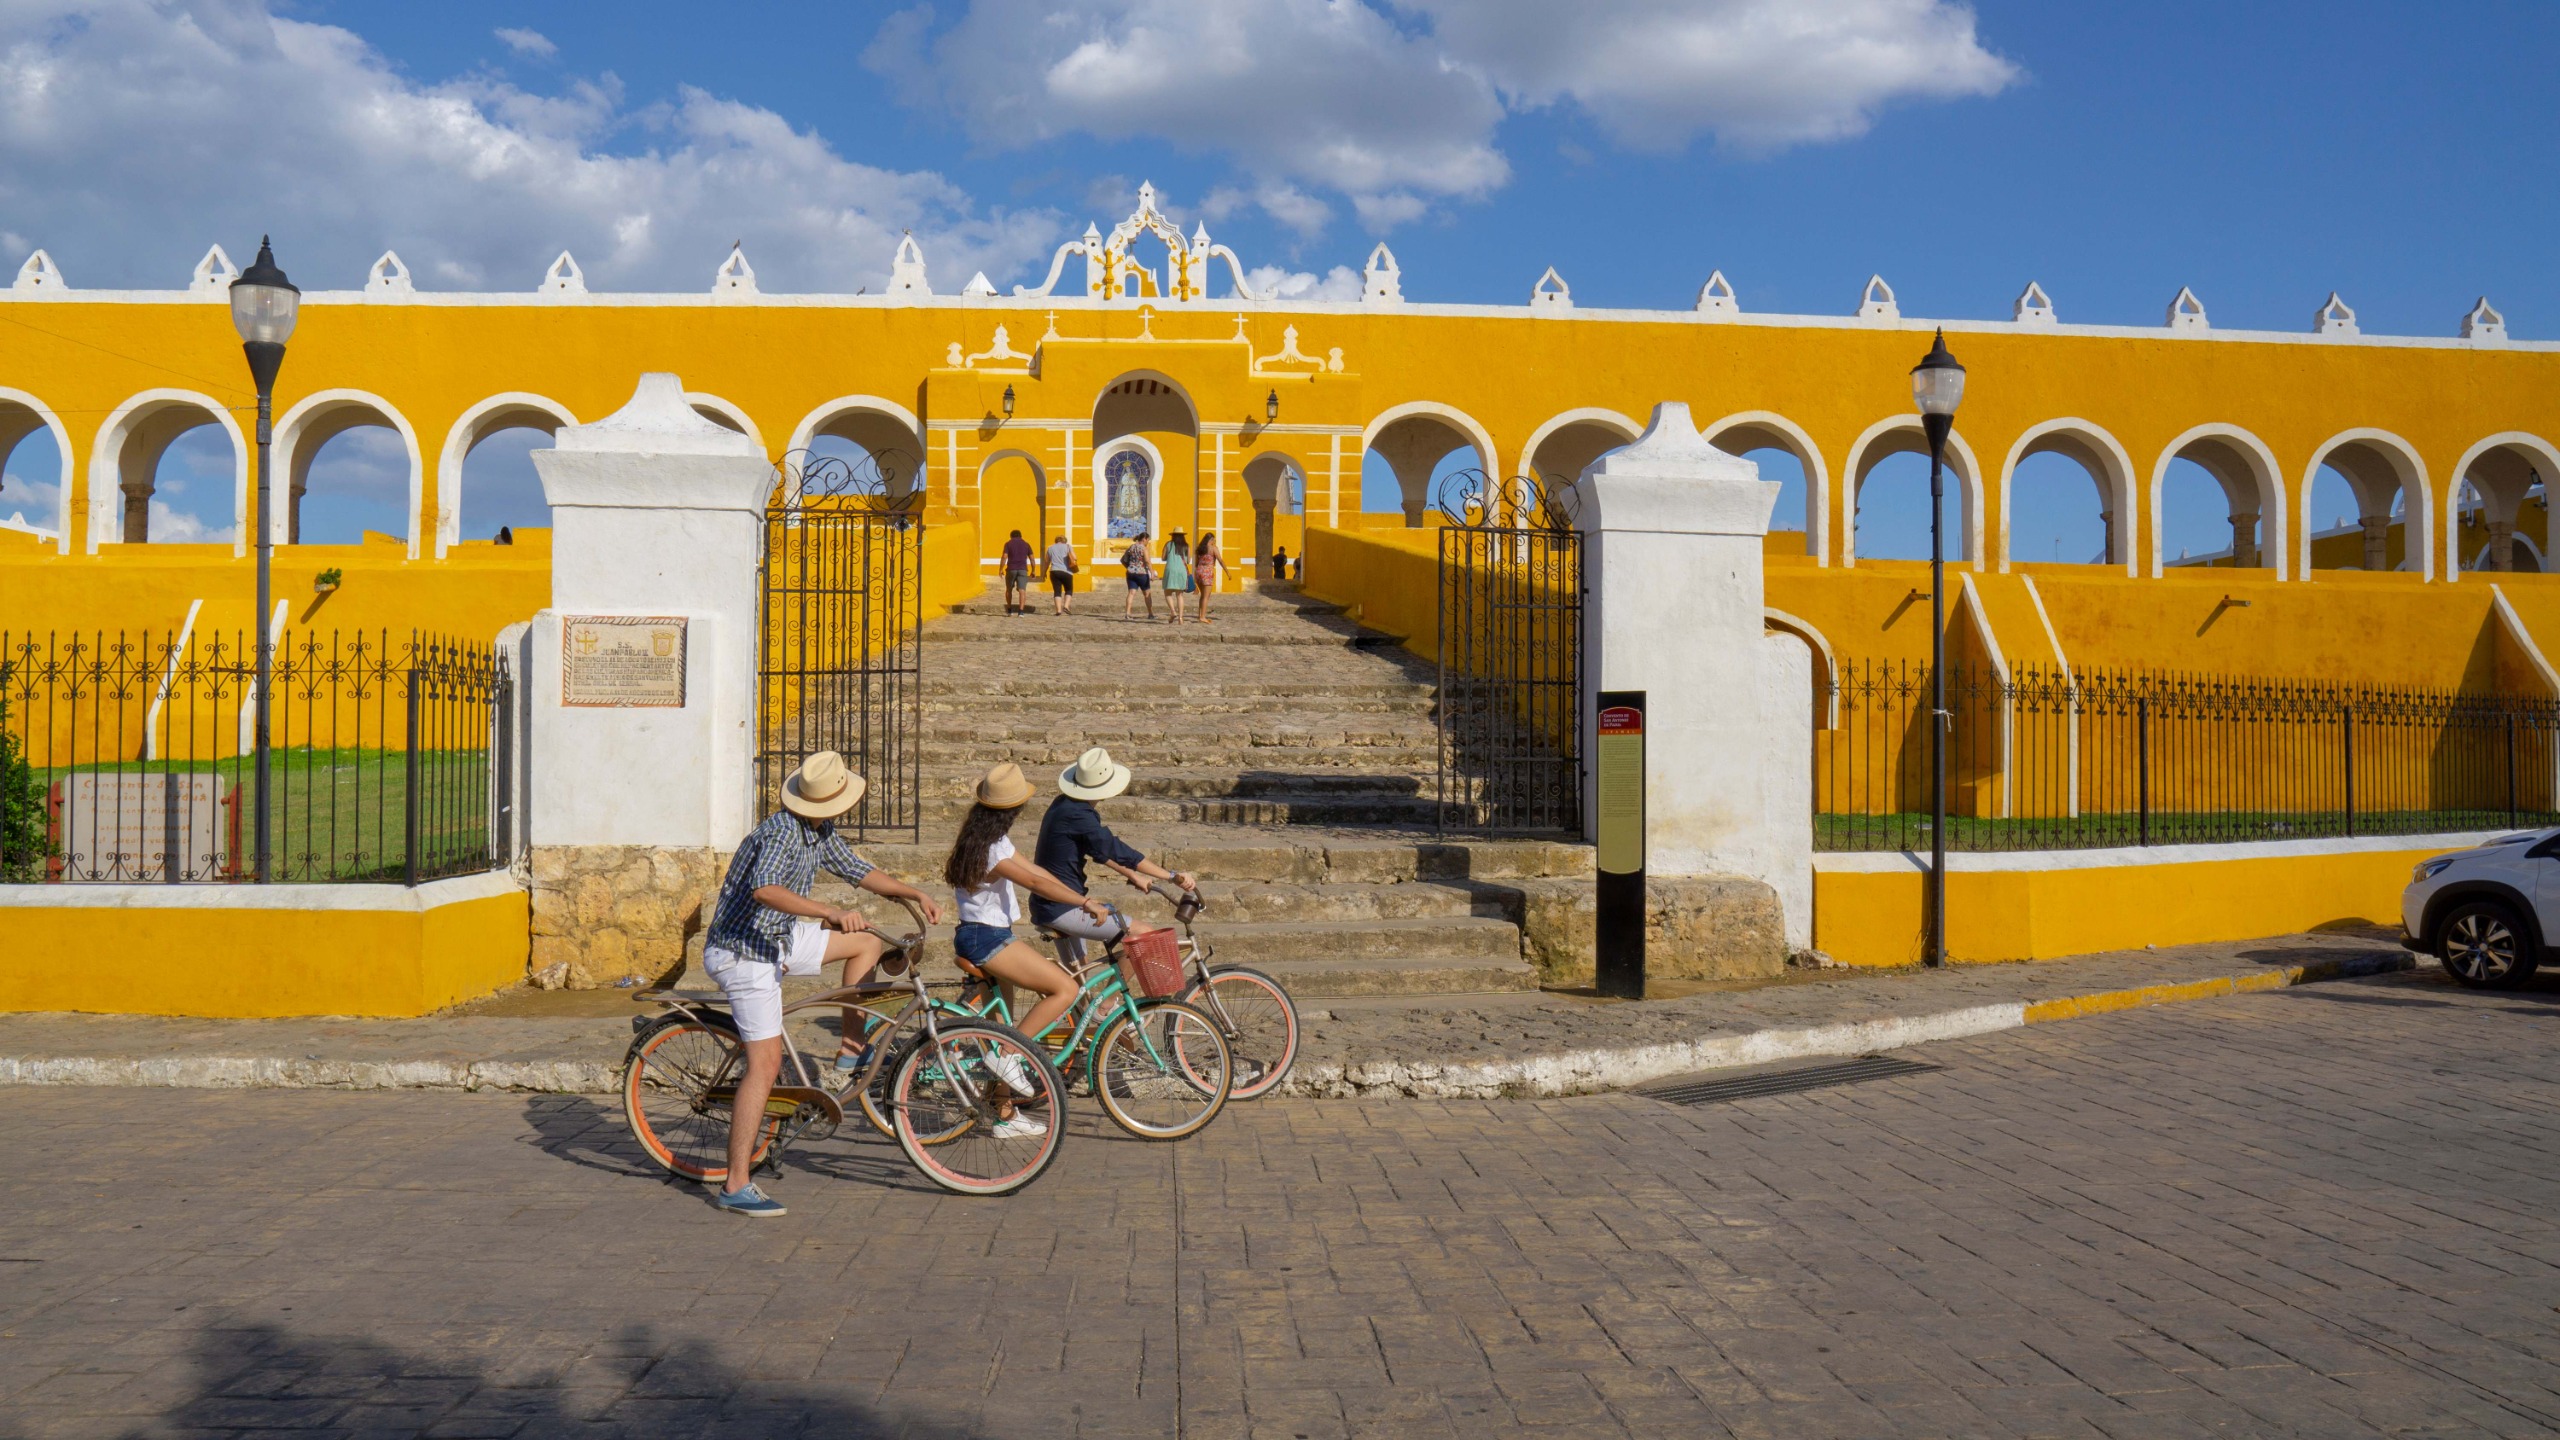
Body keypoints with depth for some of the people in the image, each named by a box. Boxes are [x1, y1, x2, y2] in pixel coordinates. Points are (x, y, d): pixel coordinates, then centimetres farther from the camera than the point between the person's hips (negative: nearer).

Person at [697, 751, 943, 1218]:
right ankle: (736, 1187, -8)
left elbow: (857, 870, 17)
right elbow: (764, 890, -44)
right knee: (766, 1064, -12)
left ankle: (853, 1045, 18)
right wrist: (831, 913, -50)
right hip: (744, 954, -9)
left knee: (867, 941, 13)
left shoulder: (820, 831, 4)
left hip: (776, 939, 9)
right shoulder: (782, 833, -26)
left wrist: (915, 893, 8)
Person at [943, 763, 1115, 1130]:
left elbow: (1034, 870, 14)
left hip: (986, 937, 10)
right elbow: (1036, 883, -27)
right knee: (1065, 989, -15)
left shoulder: (993, 839, 11)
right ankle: (1009, 1055, -12)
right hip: (986, 938, -10)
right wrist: (1086, 903, -29)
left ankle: (1005, 1116, 19)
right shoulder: (990, 850, -20)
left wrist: (1082, 899, 10)